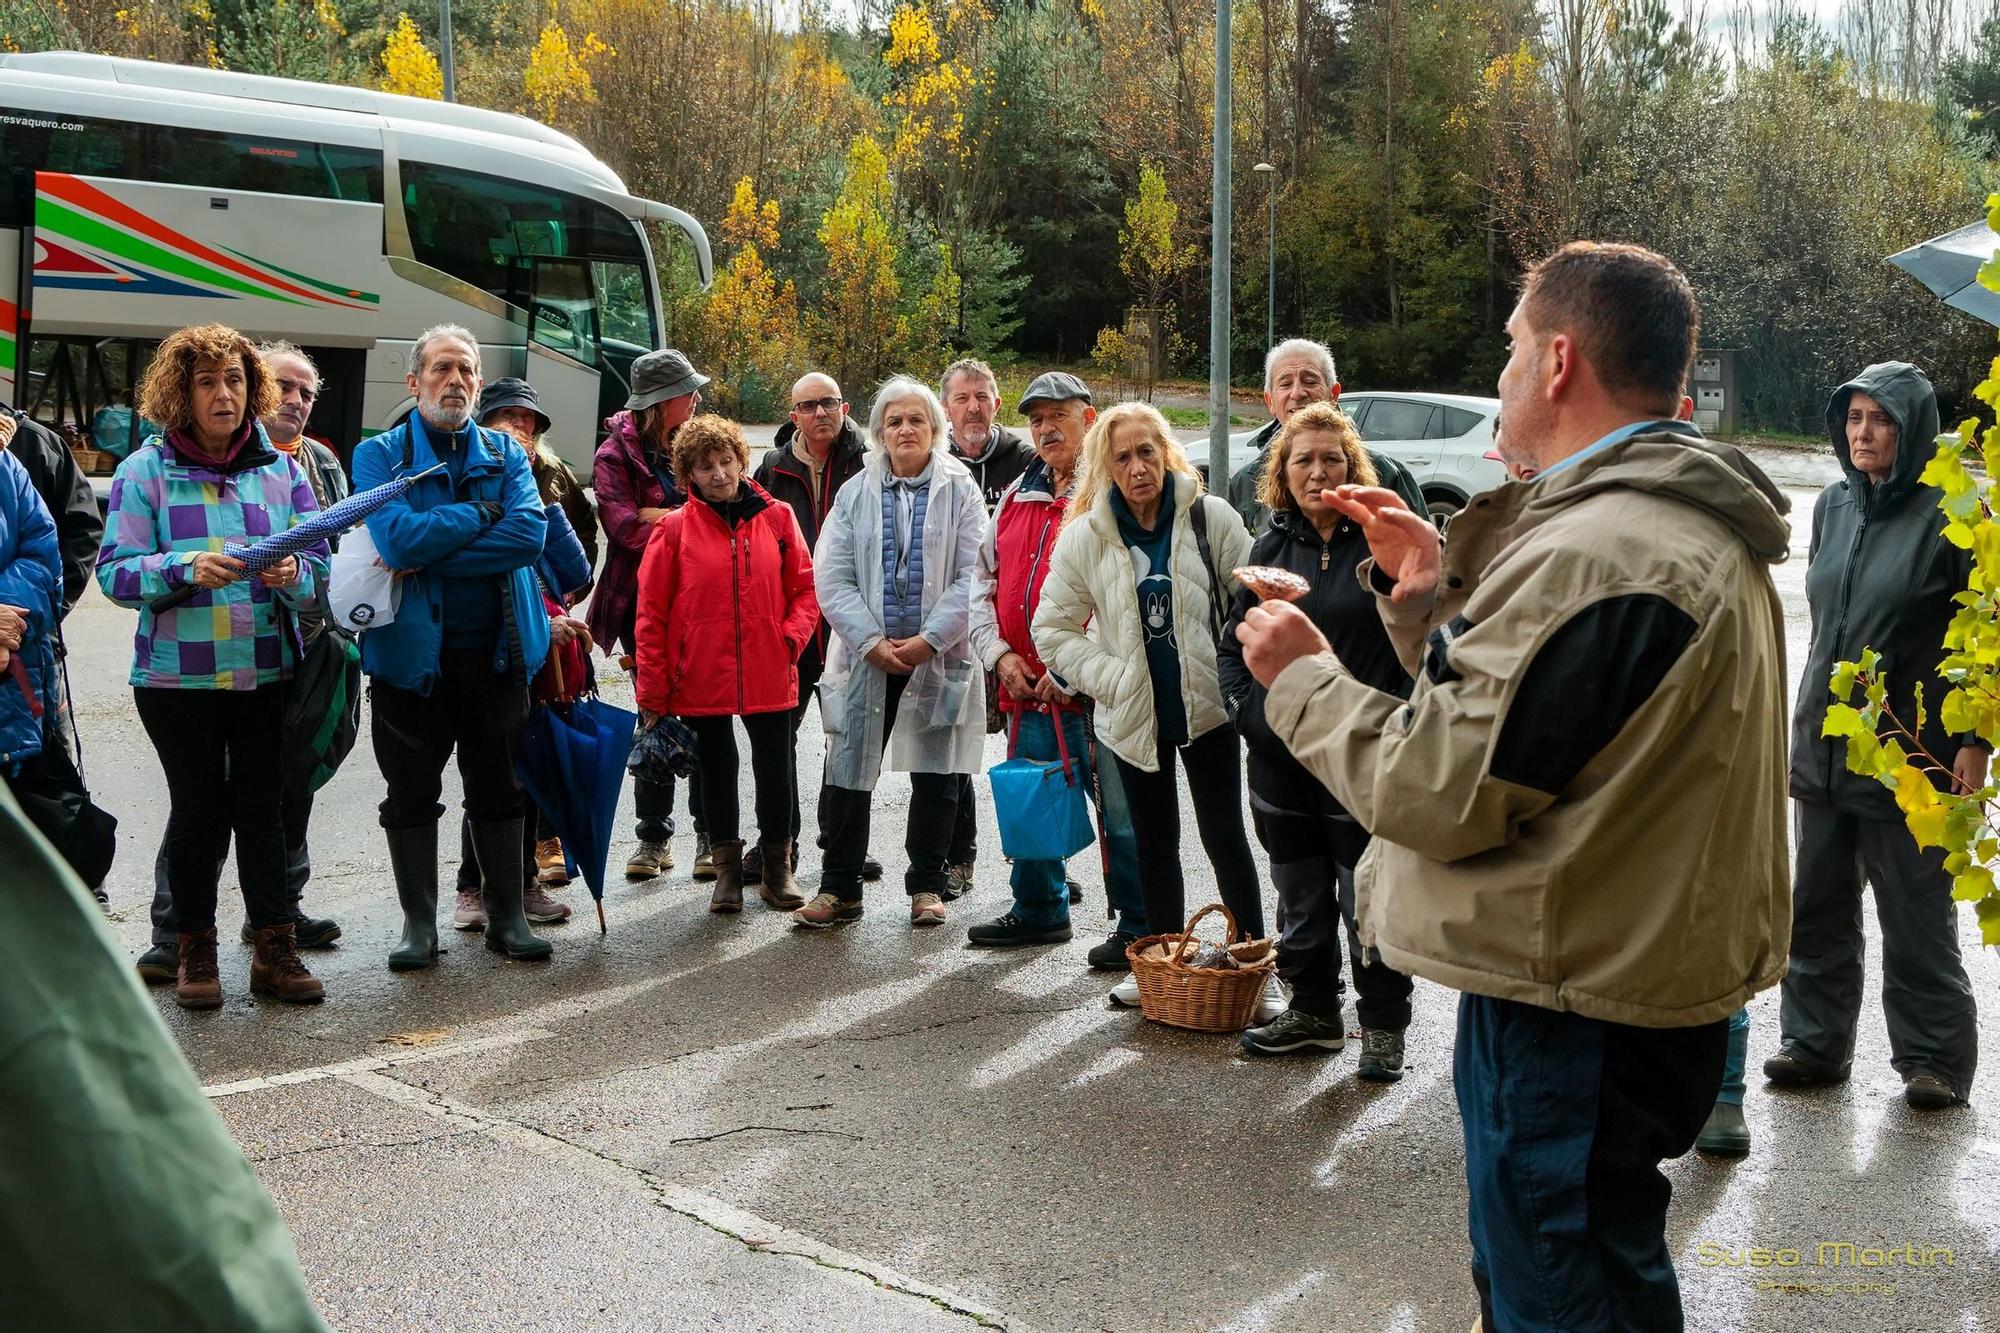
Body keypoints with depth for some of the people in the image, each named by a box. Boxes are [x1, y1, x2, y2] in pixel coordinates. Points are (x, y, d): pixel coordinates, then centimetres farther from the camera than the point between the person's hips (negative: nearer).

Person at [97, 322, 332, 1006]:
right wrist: (185, 569, -24)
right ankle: (194, 950, 21)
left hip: (268, 673, 2)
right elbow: (115, 571, -7)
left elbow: (321, 571, 3)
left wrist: (293, 573, -20)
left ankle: (275, 948, 12)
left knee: (264, 808, 3)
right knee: (199, 809, 6)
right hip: (178, 675, -2)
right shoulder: (146, 471, 0)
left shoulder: (282, 470, 7)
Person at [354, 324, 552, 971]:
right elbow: (398, 537, -19)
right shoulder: (379, 453, -1)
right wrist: (482, 513, -13)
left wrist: (430, 552, -18)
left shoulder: (505, 453, 5)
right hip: (412, 651, -2)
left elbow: (530, 534, -14)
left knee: (499, 790, 11)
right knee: (412, 795, 8)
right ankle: (418, 923, 20)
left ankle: (507, 915, 22)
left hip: (496, 650, 2)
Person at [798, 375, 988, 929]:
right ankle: (839, 888, 12)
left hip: (939, 658, -1)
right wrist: (871, 641, -12)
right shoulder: (854, 494, 6)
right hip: (865, 657, 1)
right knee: (846, 774, 1)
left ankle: (927, 886, 21)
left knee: (935, 776, 8)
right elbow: (831, 578, -1)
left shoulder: (960, 492, 1)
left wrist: (929, 640, -16)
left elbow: (971, 577, -6)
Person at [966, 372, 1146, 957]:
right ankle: (1038, 911, 35)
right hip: (1029, 688, 7)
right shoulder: (1018, 496, 15)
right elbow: (983, 582, 19)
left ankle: (1140, 929, 11)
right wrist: (999, 652, 3)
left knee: (1122, 814, -1)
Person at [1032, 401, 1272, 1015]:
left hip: (1207, 707, -2)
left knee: (1224, 836, 1)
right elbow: (1053, 628, 0)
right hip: (1133, 714, 2)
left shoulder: (1211, 517, -7)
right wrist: (1109, 679, -8)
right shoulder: (1084, 536, -4)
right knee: (1154, 842, 13)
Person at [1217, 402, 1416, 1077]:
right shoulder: (1271, 546, 7)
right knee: (1300, 902, 16)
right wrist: (1256, 717, -1)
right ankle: (1313, 1010, 32)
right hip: (1282, 762, 4)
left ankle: (1384, 1024, 20)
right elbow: (1233, 646, 12)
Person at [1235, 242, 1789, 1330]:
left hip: (1569, 1016, -11)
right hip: (1658, 974, 11)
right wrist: (1435, 591, 9)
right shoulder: (1697, 533, 11)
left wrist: (1301, 677, -9)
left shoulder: (1597, 555, -25)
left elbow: (1440, 791, -23)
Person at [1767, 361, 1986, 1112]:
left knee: (1916, 915, 4)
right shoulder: (1833, 506, 8)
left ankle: (1935, 1057, 18)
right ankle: (1815, 1041, 25)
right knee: (1817, 905, 12)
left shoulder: (1948, 515, -10)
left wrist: (1974, 744, -14)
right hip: (1824, 742, 6)